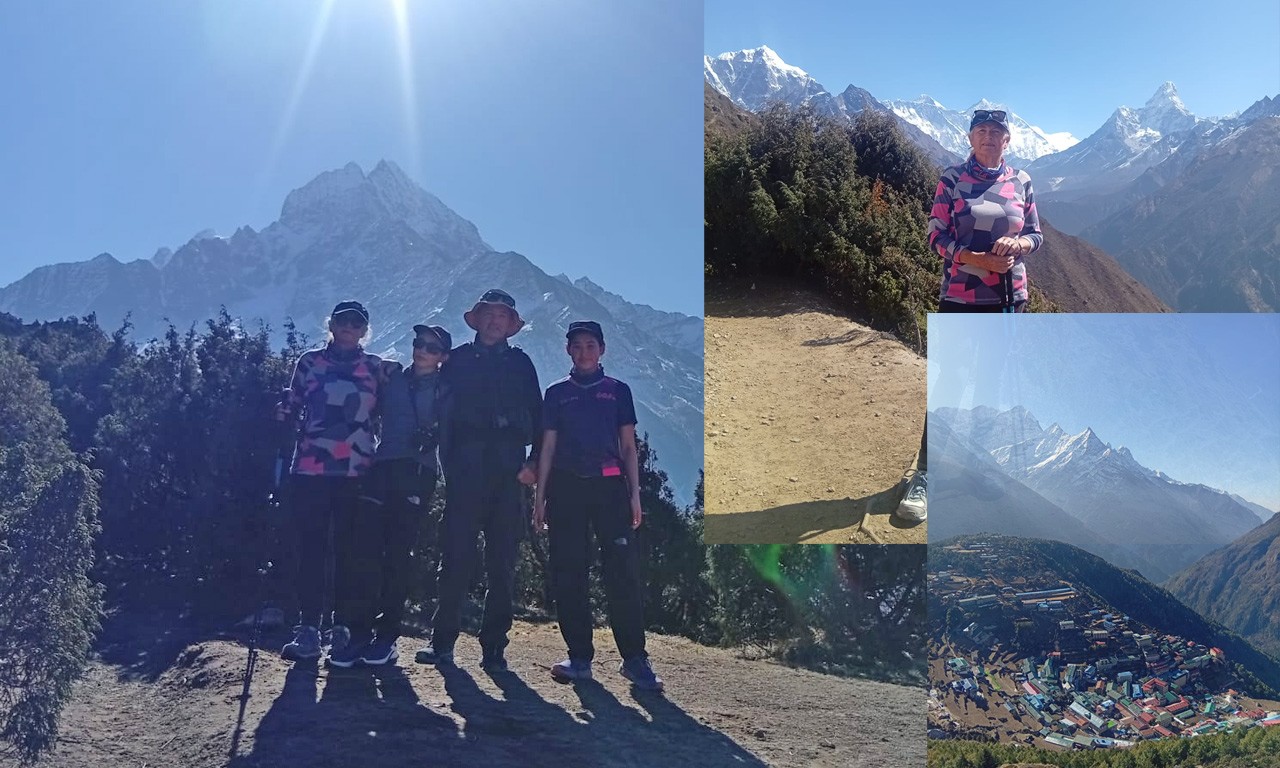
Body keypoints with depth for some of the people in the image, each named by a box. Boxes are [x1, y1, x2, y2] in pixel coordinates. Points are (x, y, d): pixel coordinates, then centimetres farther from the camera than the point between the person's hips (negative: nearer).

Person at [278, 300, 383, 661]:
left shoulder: (376, 368, 10)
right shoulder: (309, 362, 10)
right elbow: (291, 407, 16)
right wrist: (282, 417, -4)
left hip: (357, 472, 0)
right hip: (310, 469, 0)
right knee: (310, 549, -2)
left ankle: (345, 627, 11)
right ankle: (308, 629, 1)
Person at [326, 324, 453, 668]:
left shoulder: (444, 391, 12)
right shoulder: (392, 377, 18)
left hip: (417, 473, -2)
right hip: (382, 468, 2)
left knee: (398, 553, -4)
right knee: (362, 548, -9)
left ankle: (387, 635, 3)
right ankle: (360, 632, -5)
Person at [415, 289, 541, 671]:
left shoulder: (521, 363, 16)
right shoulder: (457, 360, 12)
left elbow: (537, 416, 12)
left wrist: (534, 461, -1)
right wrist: (448, 463, -3)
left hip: (508, 472, 2)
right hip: (466, 471, -1)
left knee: (502, 563, 2)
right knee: (455, 558, -4)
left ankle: (494, 646, 8)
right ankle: (442, 640, 5)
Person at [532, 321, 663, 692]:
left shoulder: (617, 390, 12)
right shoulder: (557, 393, 14)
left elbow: (628, 446, 10)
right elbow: (547, 447, 12)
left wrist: (634, 494, 1)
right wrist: (540, 497, 4)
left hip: (609, 484, -1)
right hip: (565, 487, 1)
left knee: (623, 572, -9)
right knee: (568, 575, 1)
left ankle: (634, 658, -4)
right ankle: (579, 658, 9)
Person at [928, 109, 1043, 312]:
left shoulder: (1021, 181, 6)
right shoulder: (953, 178, -1)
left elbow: (1035, 235, 12)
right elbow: (936, 236, -4)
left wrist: (1017, 245, -12)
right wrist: (980, 259, -17)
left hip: (1011, 297, 3)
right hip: (960, 297, -3)